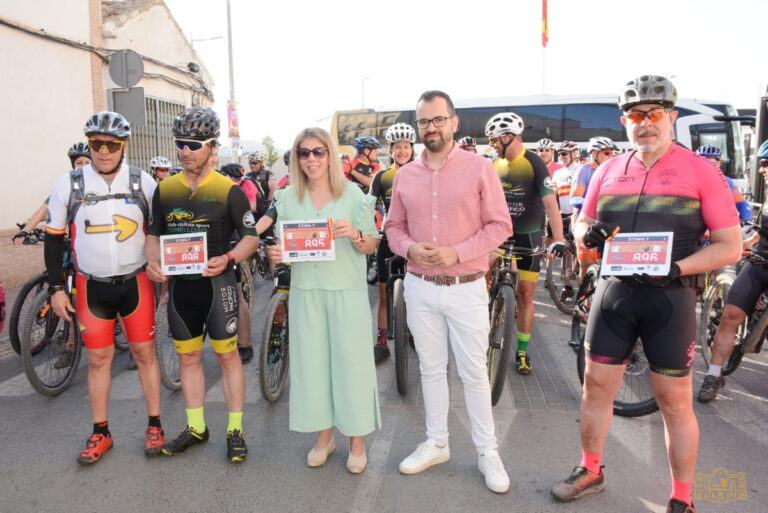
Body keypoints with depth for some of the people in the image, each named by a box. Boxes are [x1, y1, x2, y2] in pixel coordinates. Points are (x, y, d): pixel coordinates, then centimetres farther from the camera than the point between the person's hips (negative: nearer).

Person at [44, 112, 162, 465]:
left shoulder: (144, 183, -3)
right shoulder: (68, 184, -3)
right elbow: (54, 238, 3)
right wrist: (56, 288, 0)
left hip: (135, 283, 0)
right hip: (92, 286, 1)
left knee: (144, 353, 6)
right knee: (98, 358, 8)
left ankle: (154, 426, 19)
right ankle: (100, 433, 22)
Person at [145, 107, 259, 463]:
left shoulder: (228, 190, -6)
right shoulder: (165, 189, 7)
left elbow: (251, 236, -5)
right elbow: (154, 233, 15)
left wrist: (228, 259, -24)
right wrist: (153, 261, -5)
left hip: (215, 281, -4)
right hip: (178, 283, 5)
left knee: (227, 354, 2)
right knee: (188, 356, 12)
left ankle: (235, 430, 13)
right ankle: (196, 427, 27)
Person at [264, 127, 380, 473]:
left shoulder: (353, 194, -1)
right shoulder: (287, 198, 7)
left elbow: (371, 247, 0)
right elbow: (280, 245, 12)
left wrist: (354, 234, -20)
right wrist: (274, 254, -10)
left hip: (347, 291, -2)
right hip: (305, 291, 3)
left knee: (350, 361, 2)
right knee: (311, 361, 9)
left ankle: (356, 440, 19)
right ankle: (324, 436, 27)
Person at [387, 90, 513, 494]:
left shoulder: (480, 168, -6)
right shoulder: (405, 175, 6)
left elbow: (500, 225, -7)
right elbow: (394, 227, 10)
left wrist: (456, 253, -19)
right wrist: (409, 248, -12)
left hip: (466, 288, -3)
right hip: (419, 287, 4)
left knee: (474, 372, 5)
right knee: (431, 368, 15)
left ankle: (487, 452, 22)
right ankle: (436, 443, 31)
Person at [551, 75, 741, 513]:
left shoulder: (701, 172, -5)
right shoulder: (609, 170, 6)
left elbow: (731, 245, -6)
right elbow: (582, 225, 15)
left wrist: (676, 269, -22)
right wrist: (588, 234, -9)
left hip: (669, 298, -3)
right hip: (614, 293, 4)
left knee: (675, 402, 6)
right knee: (597, 386, 12)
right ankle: (590, 472, 33)